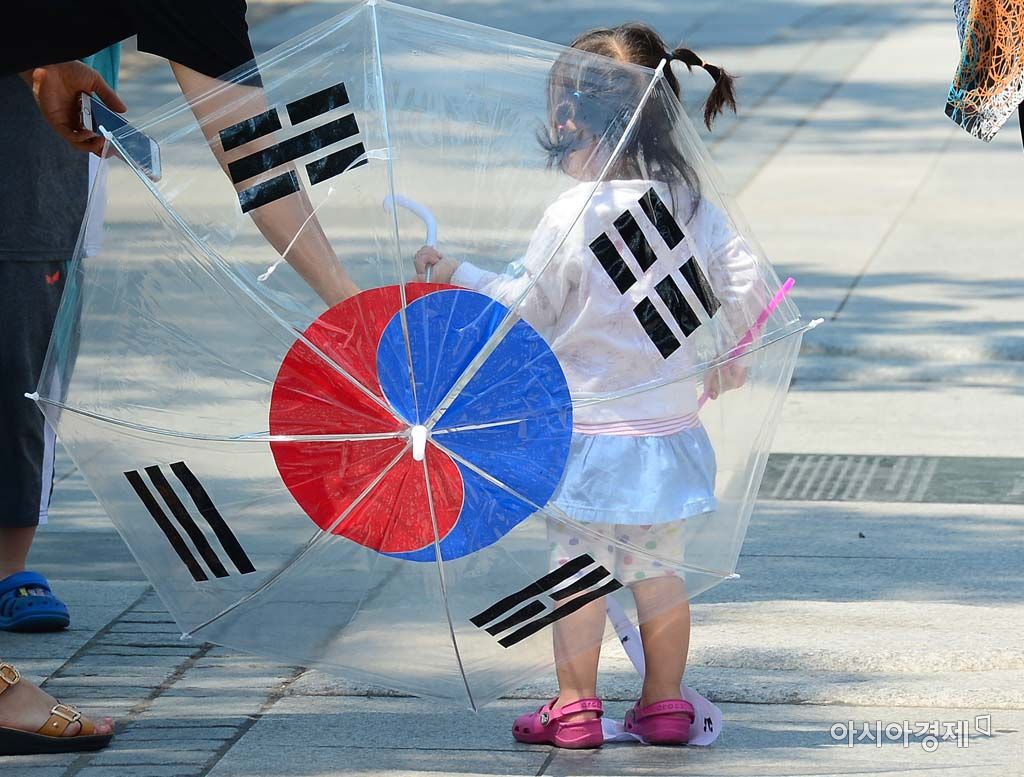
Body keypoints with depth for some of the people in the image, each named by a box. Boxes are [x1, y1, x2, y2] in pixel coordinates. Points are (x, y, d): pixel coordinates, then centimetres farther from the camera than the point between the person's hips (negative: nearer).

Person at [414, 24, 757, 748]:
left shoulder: (572, 216, -15)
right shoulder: (694, 206, -2)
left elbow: (527, 306, -8)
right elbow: (744, 281, -3)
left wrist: (458, 274, 5)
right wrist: (731, 357, 14)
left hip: (588, 424, -4)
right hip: (670, 423, 4)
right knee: (656, 571, 13)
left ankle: (575, 708, 8)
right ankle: (664, 703, 17)